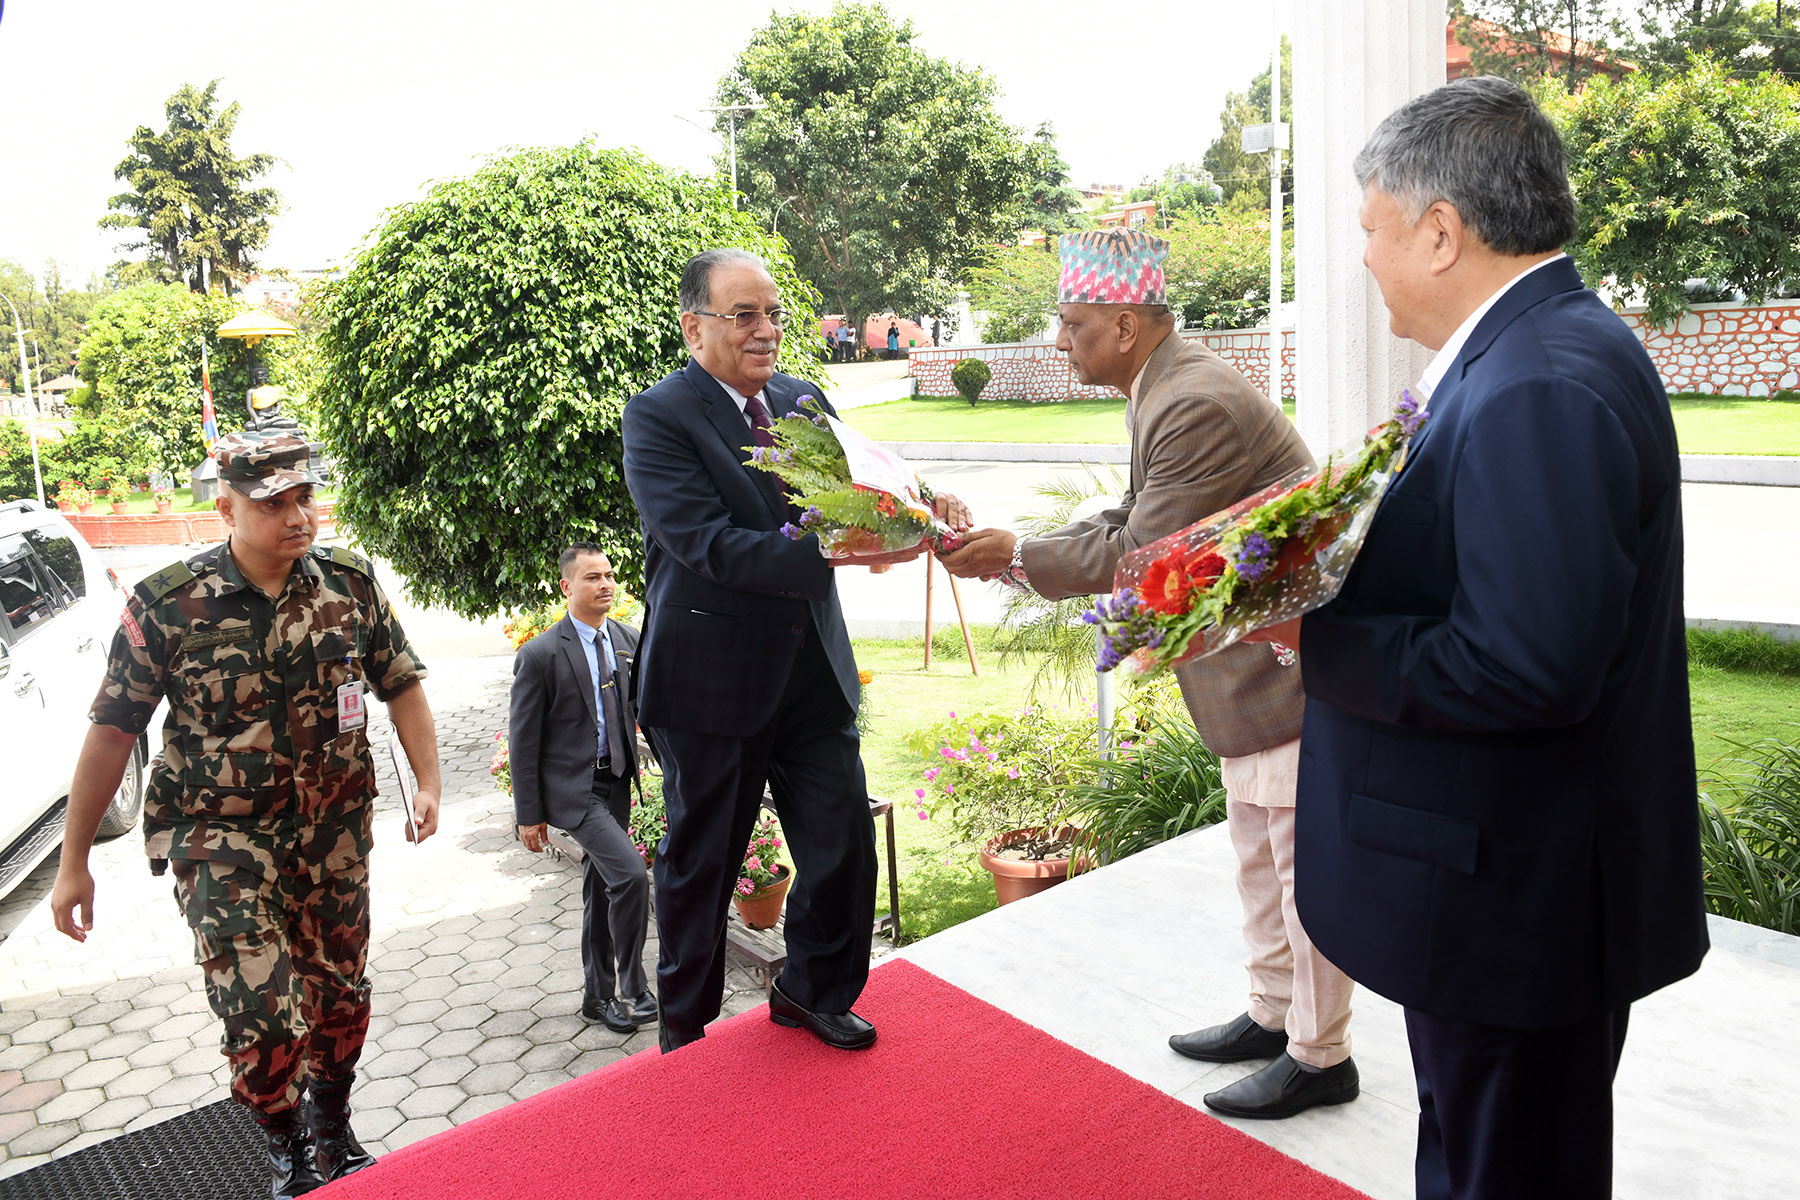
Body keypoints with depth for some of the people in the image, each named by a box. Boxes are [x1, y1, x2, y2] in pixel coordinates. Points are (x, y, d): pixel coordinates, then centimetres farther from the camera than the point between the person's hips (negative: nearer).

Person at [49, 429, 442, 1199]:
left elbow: (402, 684, 4)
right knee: (261, 1014, -11)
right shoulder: (166, 606, -12)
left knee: (340, 997, 15)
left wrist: (428, 782, -8)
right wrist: (74, 862, -3)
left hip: (334, 836, 3)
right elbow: (112, 732, -6)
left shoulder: (351, 585, -5)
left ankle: (333, 1133, 42)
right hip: (222, 842, -3)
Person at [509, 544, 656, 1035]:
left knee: (601, 892, 15)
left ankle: (599, 996, 30)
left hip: (616, 785, 6)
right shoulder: (540, 655, -12)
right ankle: (633, 987, -2)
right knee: (630, 875, -19)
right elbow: (523, 741, -8)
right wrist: (529, 814, -8)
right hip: (571, 787, -6)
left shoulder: (629, 641, 4)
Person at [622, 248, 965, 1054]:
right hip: (713, 679, -5)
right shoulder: (658, 418, -11)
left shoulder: (805, 403, 8)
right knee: (700, 862, 12)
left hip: (813, 669, 5)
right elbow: (712, 544, -23)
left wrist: (920, 504, -19)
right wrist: (833, 558, -33)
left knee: (844, 843, 9)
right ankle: (687, 1031, 34)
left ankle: (815, 992, 36)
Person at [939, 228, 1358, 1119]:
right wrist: (1013, 554, 2)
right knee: (1256, 849, 21)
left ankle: (1320, 1056, 20)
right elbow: (1129, 521, 10)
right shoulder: (1165, 389, 8)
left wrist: (1019, 557, -12)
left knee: (1302, 862, 3)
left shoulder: (1198, 406, -25)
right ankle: (1272, 1014, 37)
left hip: (1294, 658, -11)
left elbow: (1137, 554, -22)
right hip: (1251, 658, 11)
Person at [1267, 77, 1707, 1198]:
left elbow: (1525, 668, -30)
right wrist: (1342, 580, 1)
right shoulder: (1554, 345, 8)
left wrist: (1317, 639, -21)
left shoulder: (1542, 389, -25)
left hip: (1515, 898, -10)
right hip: (1521, 878, 10)